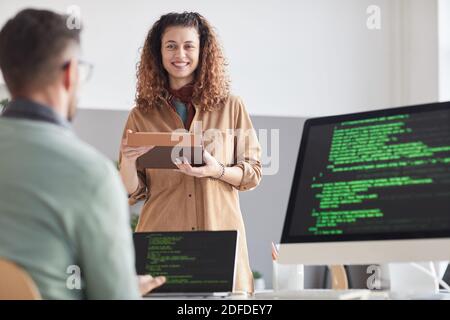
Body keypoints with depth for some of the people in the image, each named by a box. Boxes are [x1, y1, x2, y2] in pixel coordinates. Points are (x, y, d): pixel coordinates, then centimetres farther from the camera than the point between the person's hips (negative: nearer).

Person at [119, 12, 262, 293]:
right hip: (160, 239, 0)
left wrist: (217, 170, -14)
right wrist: (128, 161, -13)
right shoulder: (142, 115, 7)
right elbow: (133, 193, 7)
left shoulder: (231, 107, 6)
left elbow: (253, 173, 5)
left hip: (221, 236, 0)